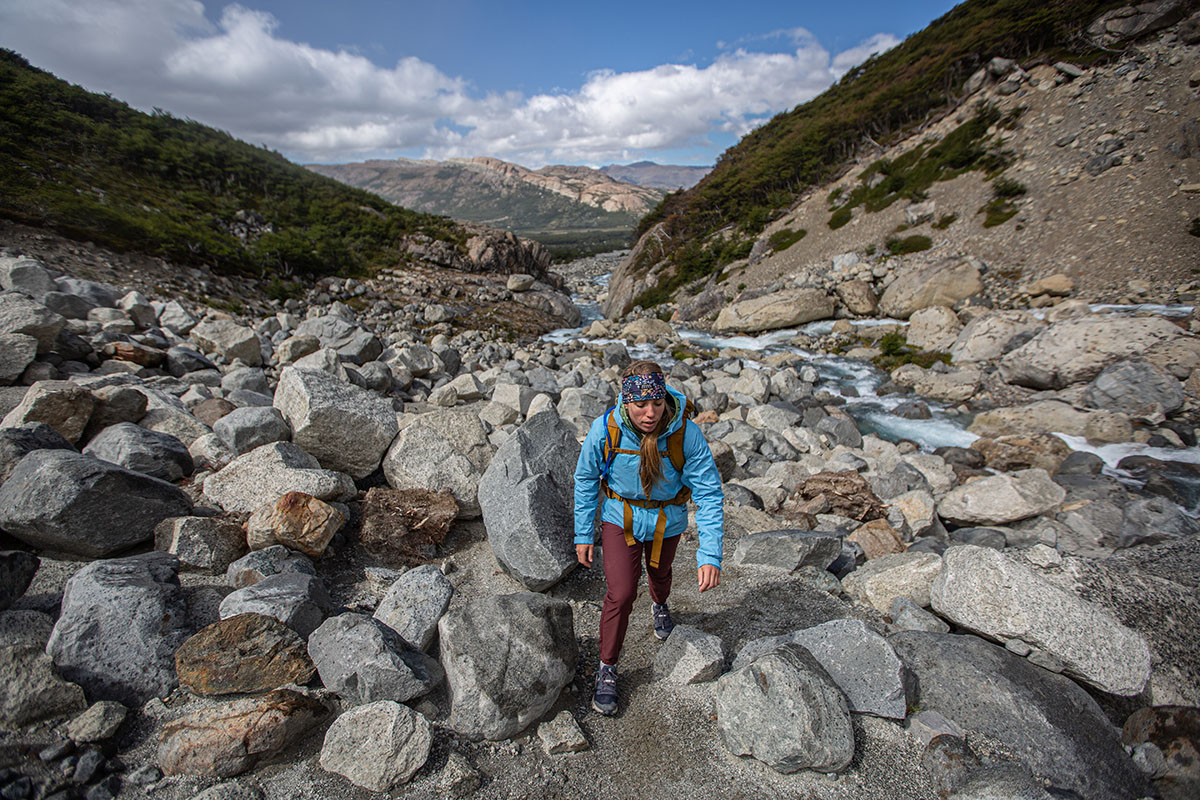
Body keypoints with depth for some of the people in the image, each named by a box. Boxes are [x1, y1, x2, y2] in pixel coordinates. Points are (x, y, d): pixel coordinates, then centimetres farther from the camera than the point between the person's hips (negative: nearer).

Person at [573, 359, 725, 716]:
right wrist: (583, 533, -4)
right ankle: (607, 670, 17)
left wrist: (710, 554, -28)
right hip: (620, 516, -1)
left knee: (659, 572, 26)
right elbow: (585, 479, -10)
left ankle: (659, 605, 64)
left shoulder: (687, 434, -30)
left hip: (666, 519, 1)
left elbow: (709, 493, -22)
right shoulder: (605, 429, -27)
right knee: (621, 593, -8)